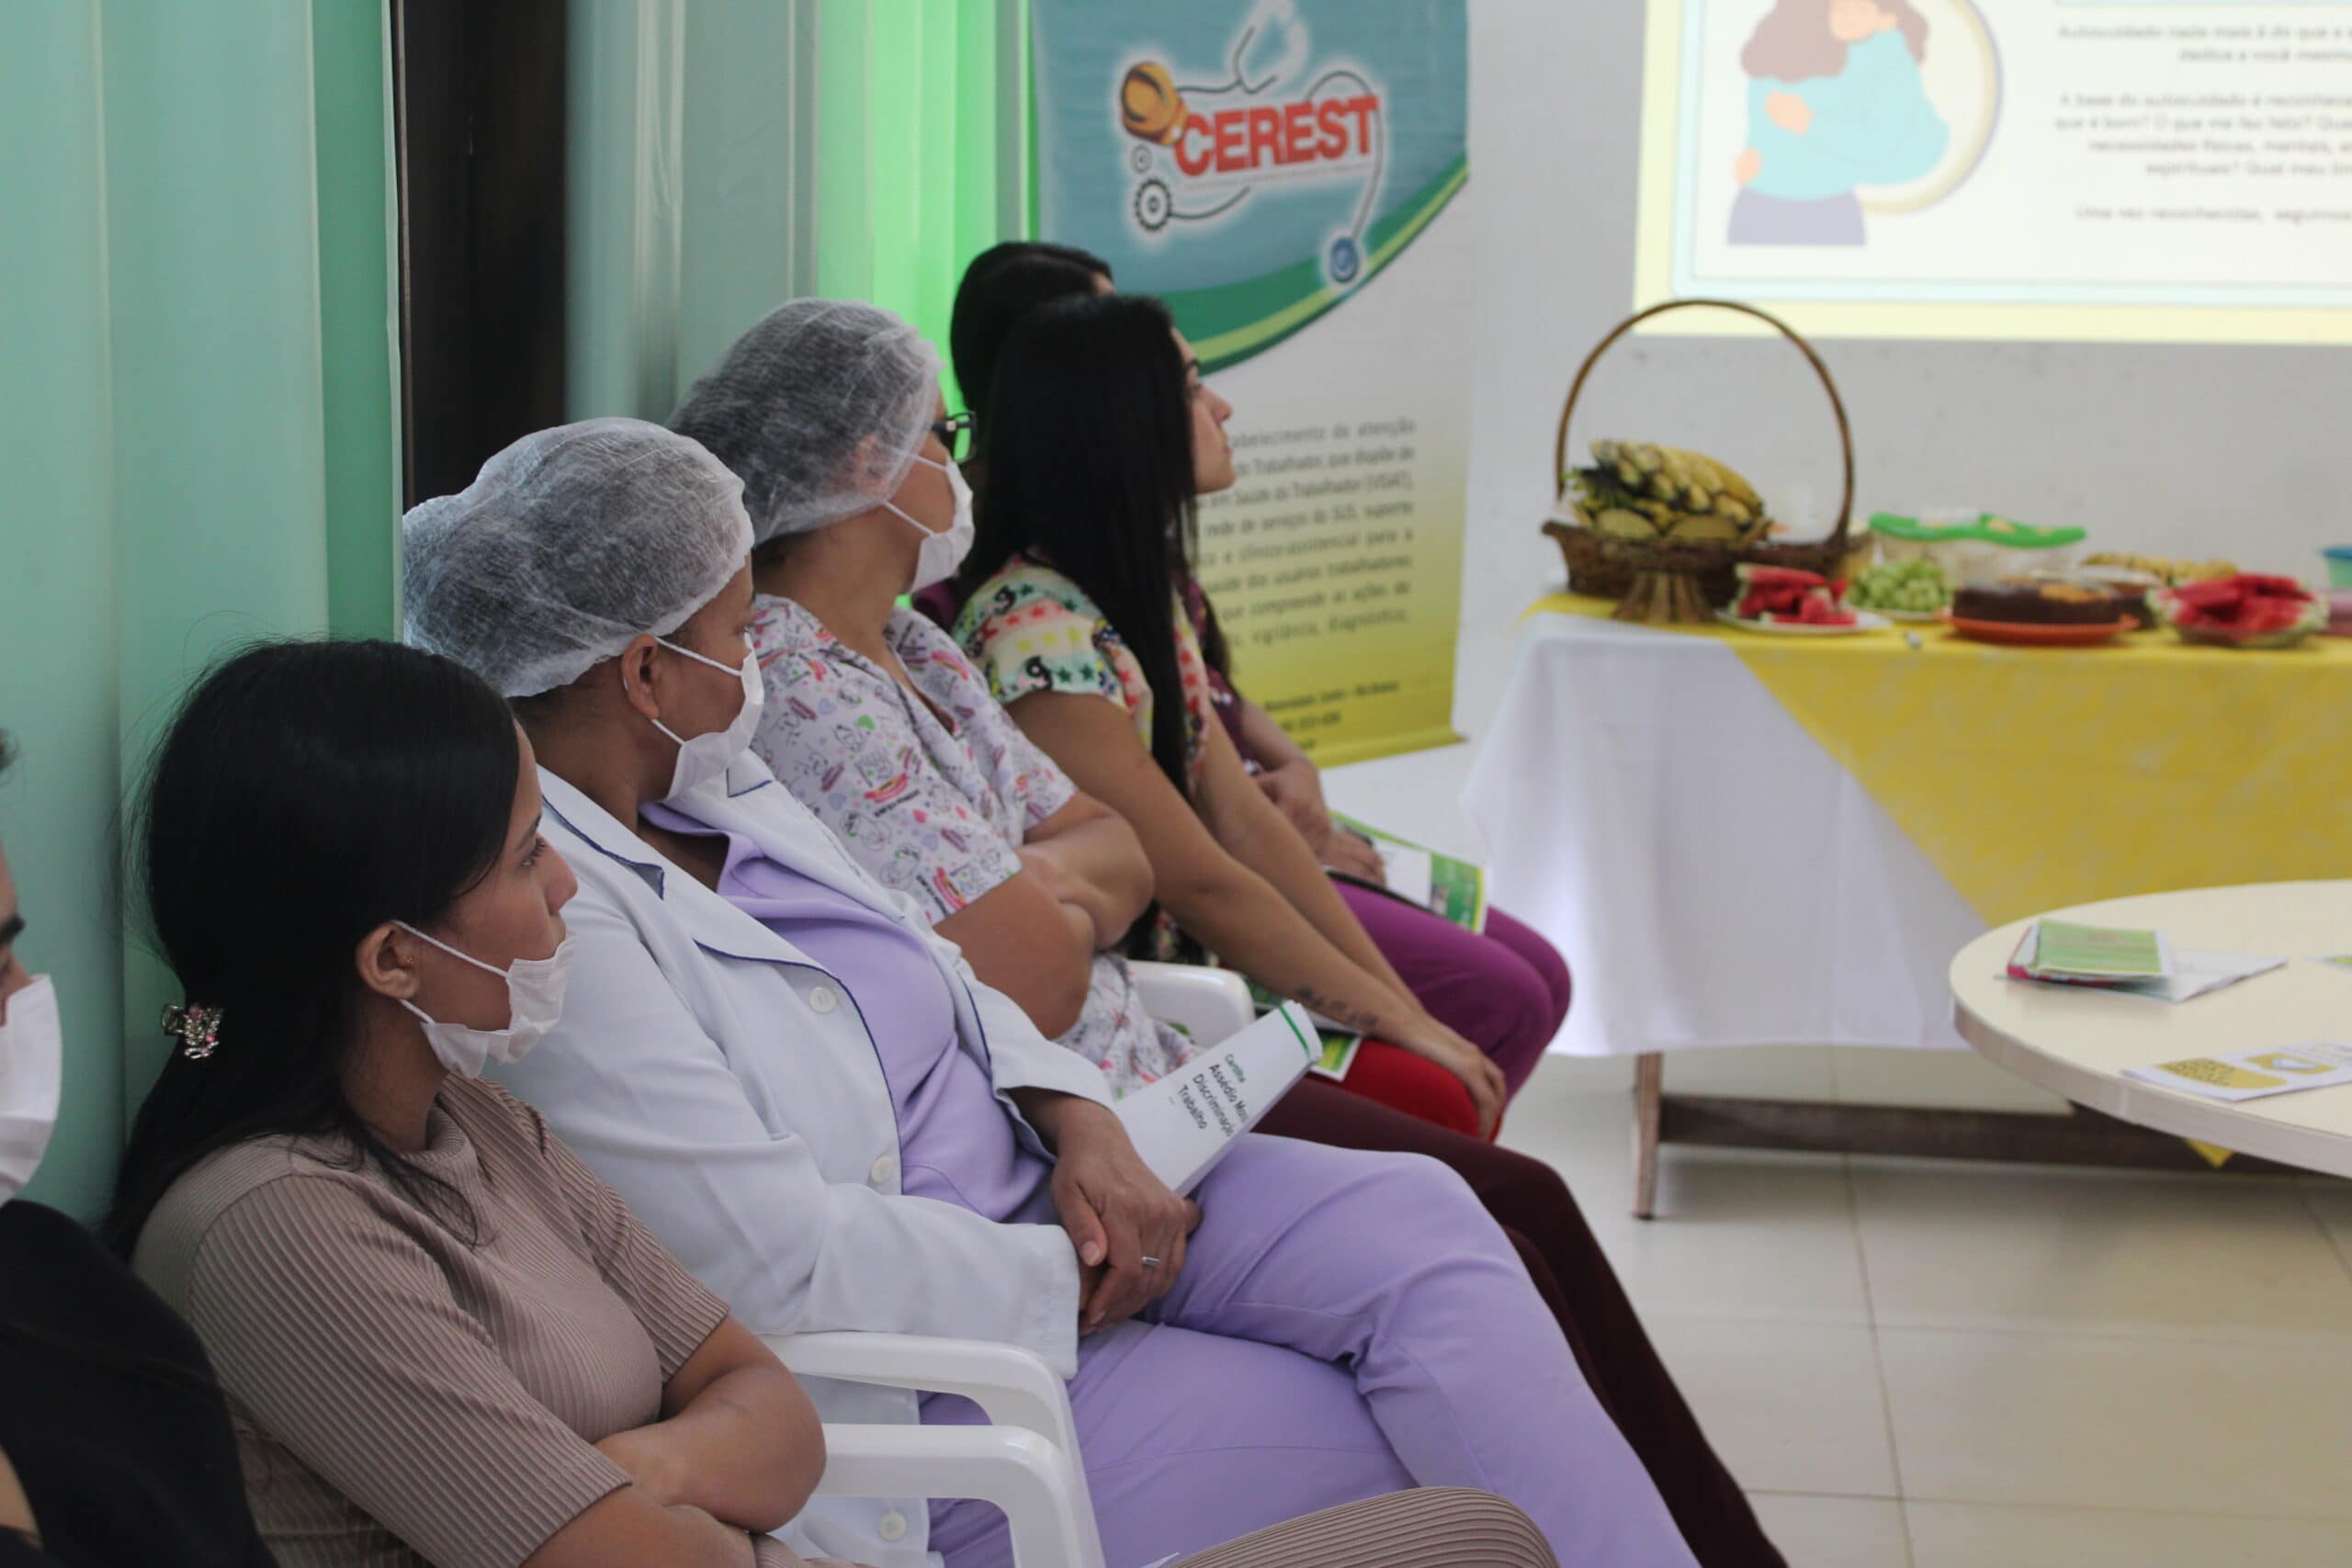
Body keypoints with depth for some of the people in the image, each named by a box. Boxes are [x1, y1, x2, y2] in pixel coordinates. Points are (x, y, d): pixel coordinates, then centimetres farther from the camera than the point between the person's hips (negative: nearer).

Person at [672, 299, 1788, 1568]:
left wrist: (1046, 880, -9)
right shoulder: (797, 688, -19)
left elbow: (1121, 848, 12)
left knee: (1520, 1201, 2)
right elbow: (1037, 979, -22)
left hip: (1138, 1072, 10)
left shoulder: (908, 650, 13)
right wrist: (1073, 893, -2)